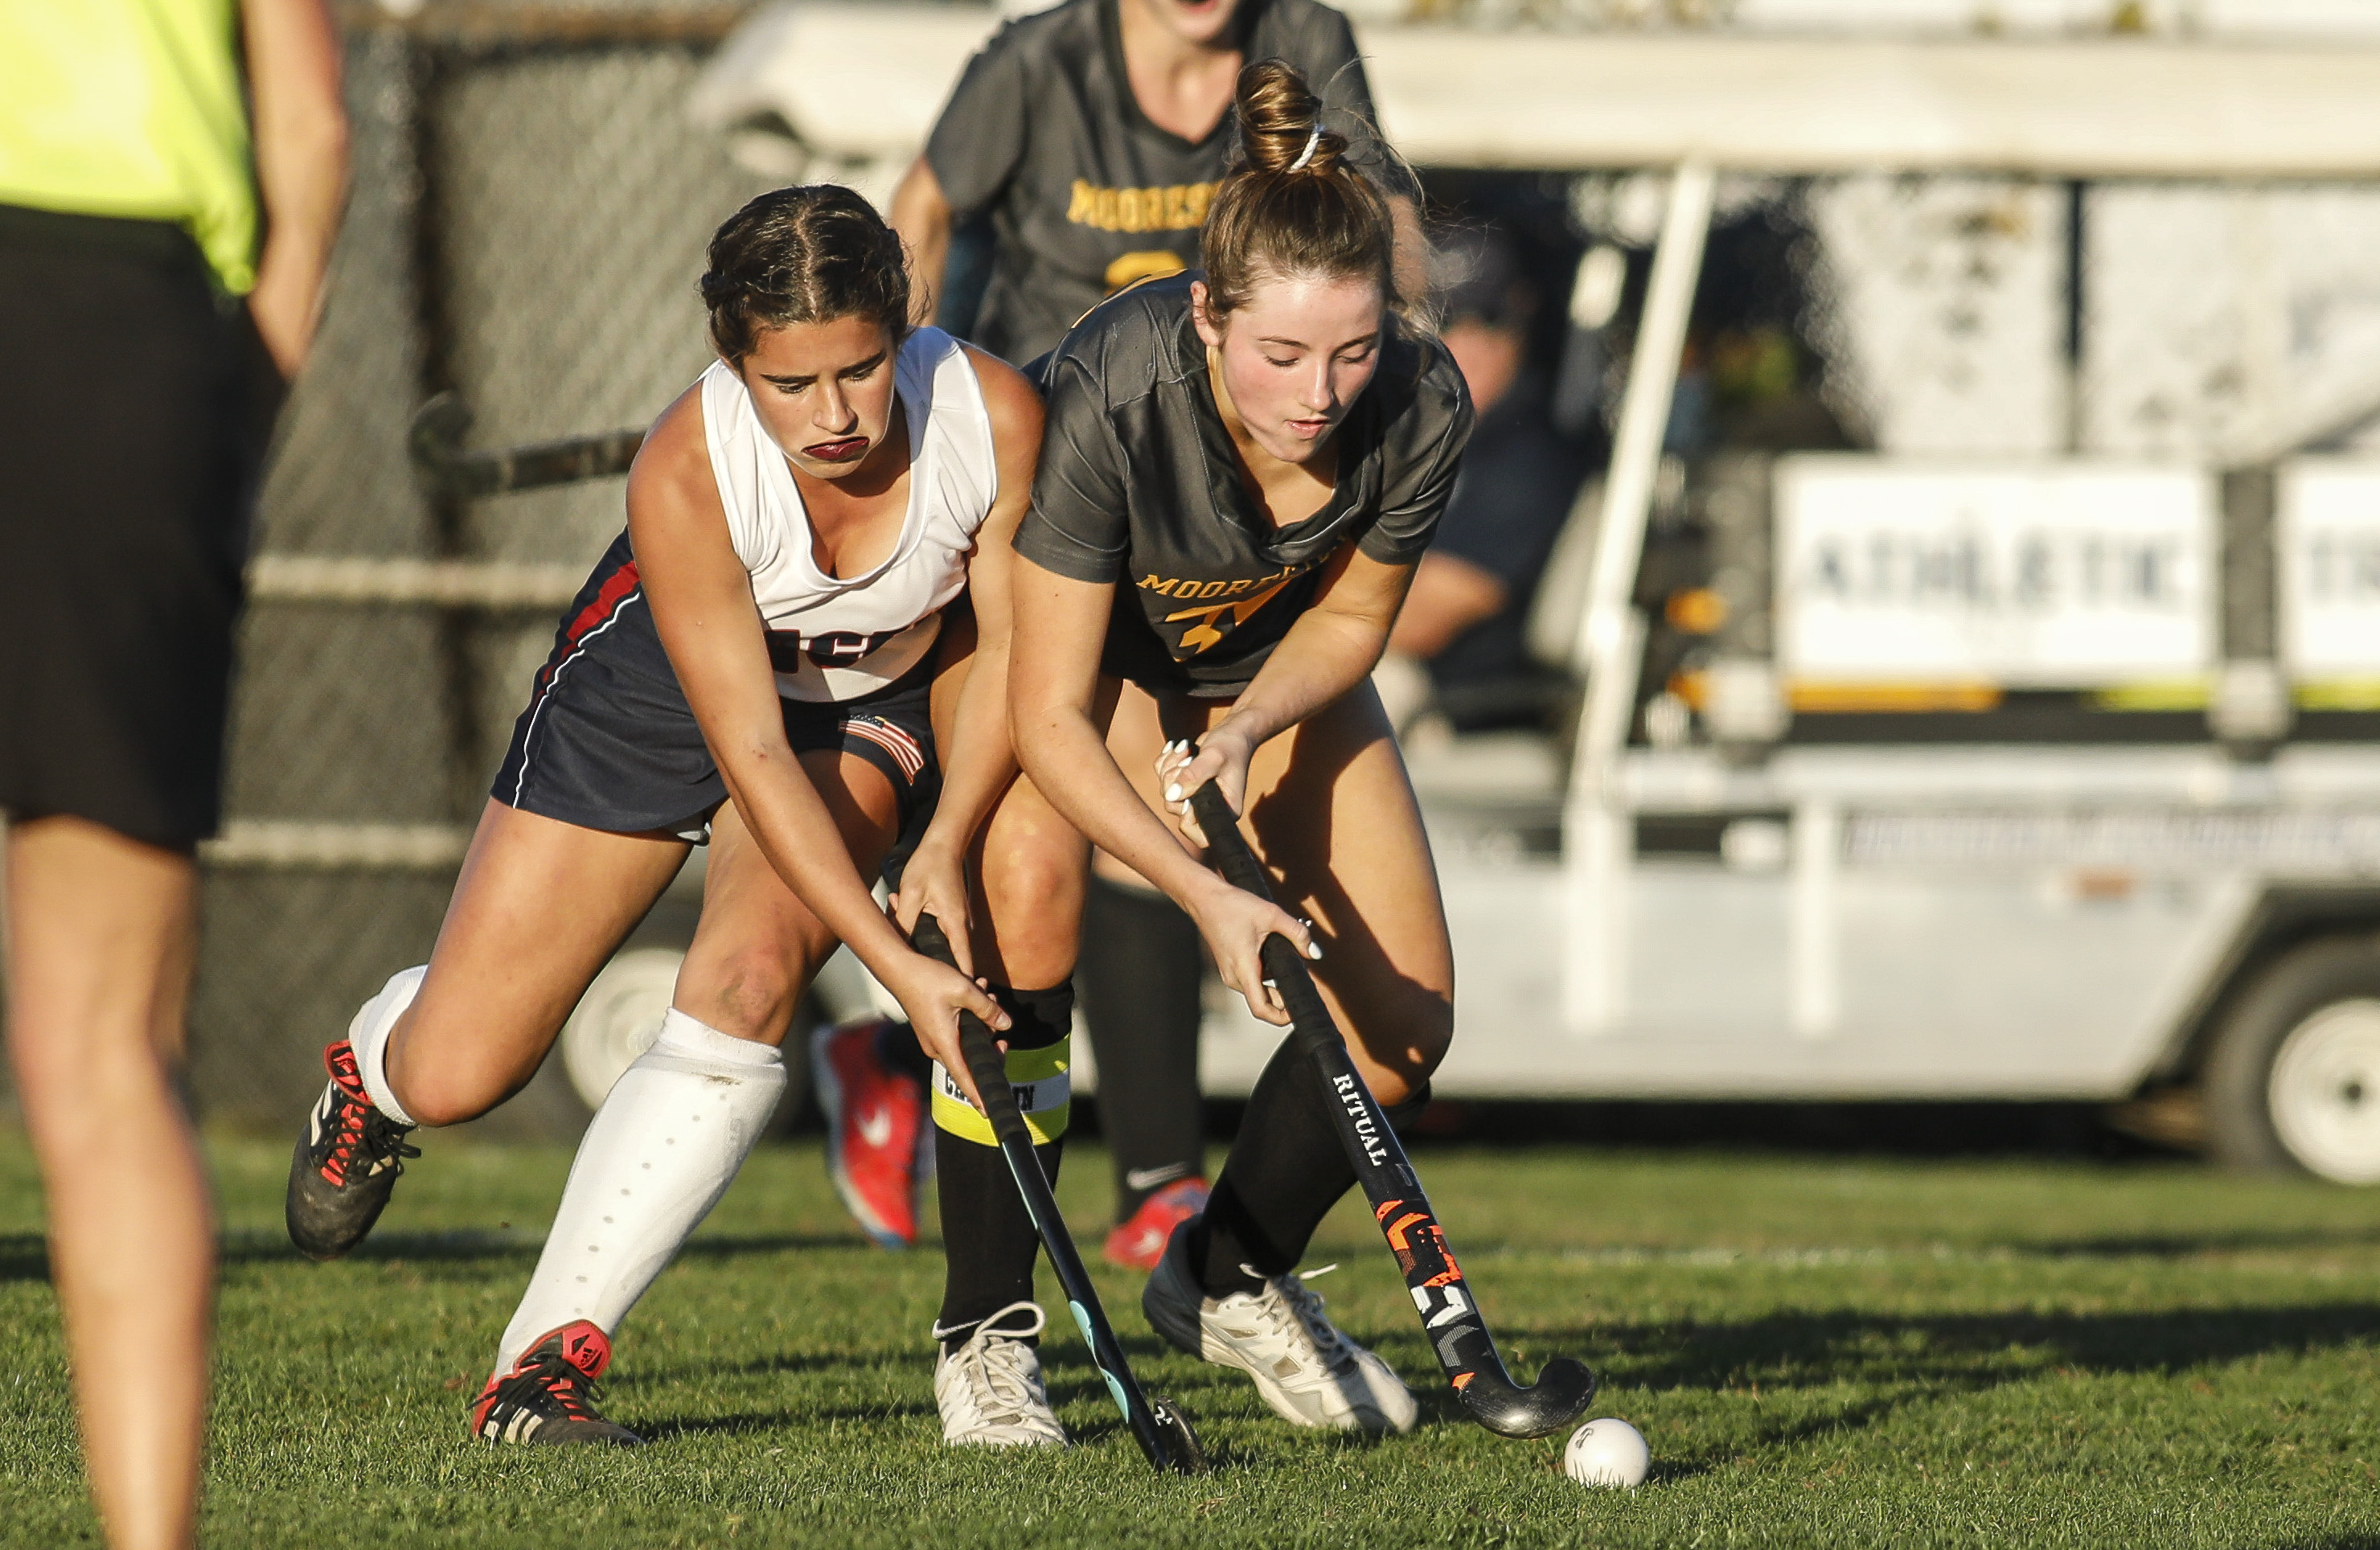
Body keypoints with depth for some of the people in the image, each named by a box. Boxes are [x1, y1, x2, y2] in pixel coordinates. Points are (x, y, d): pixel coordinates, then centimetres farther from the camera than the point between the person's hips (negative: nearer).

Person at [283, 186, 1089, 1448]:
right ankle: (375, 1068, 41)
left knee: (755, 967, -29)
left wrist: (950, 837, -30)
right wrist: (900, 967, -40)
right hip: (664, 686, -1)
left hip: (887, 701, 1)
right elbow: (752, 755, -34)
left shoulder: (996, 418, -30)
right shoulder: (683, 474, -36)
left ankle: (550, 1357, -16)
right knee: (455, 1080, -3)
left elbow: (1009, 645, -14)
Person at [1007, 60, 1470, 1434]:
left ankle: (1232, 1280, 23)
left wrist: (1250, 727, -27)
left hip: (1272, 663, 4)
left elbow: (1350, 616, -9)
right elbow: (1051, 715, -34)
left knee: (1405, 1018, -2)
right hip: (1065, 638, -3)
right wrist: (1204, 894, -44)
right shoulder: (1112, 396, -41)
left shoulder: (1422, 407, -31)